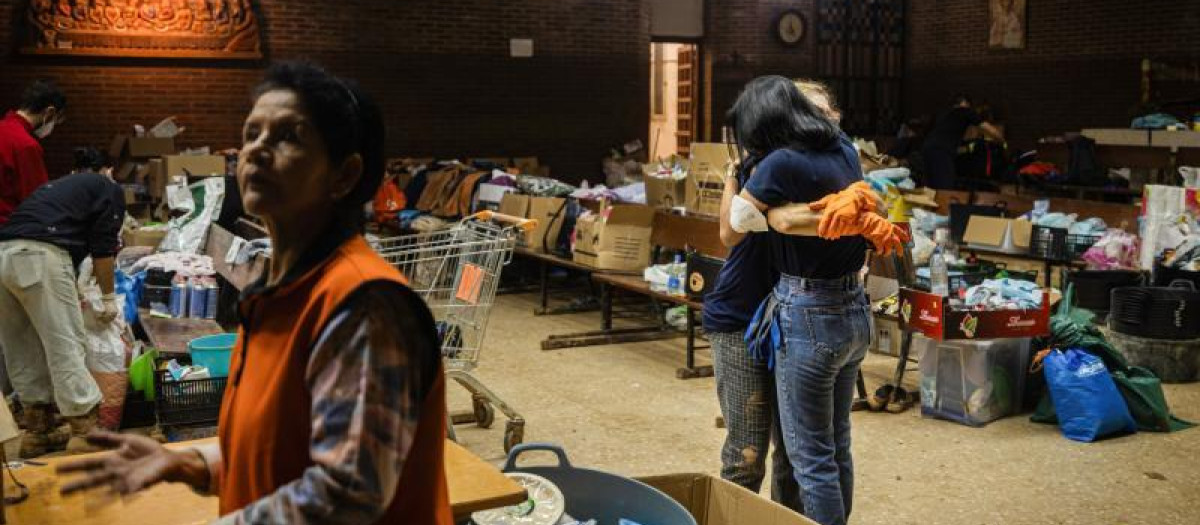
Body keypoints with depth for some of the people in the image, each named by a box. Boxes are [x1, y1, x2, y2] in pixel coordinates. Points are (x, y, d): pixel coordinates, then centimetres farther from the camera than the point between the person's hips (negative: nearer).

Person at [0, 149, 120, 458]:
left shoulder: (61, 185, 35)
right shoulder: (111, 190, 16)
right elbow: (102, 248, 6)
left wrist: (69, 296, 48)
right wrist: (109, 298, 16)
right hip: (39, 256, -7)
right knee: (66, 346, -3)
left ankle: (37, 432, 21)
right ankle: (85, 432, -2)